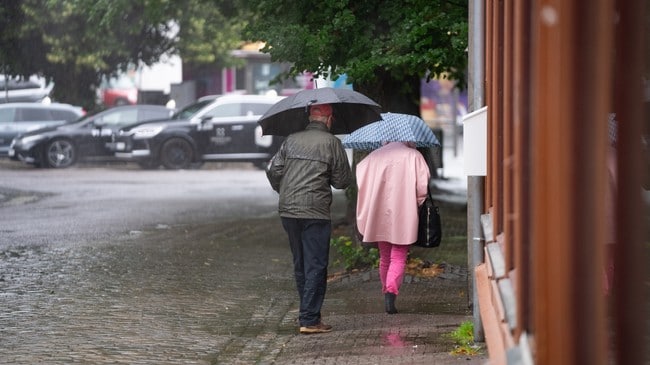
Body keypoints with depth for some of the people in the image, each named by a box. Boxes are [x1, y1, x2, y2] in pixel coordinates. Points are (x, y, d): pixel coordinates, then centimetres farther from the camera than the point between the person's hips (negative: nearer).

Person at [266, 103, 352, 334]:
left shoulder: (291, 140, 9)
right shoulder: (331, 142, -2)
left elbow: (273, 170, 5)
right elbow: (343, 181, 0)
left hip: (287, 211, 5)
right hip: (315, 212, -5)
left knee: (300, 265, 15)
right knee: (316, 267, -2)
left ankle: (308, 314, 21)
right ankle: (309, 320, -6)